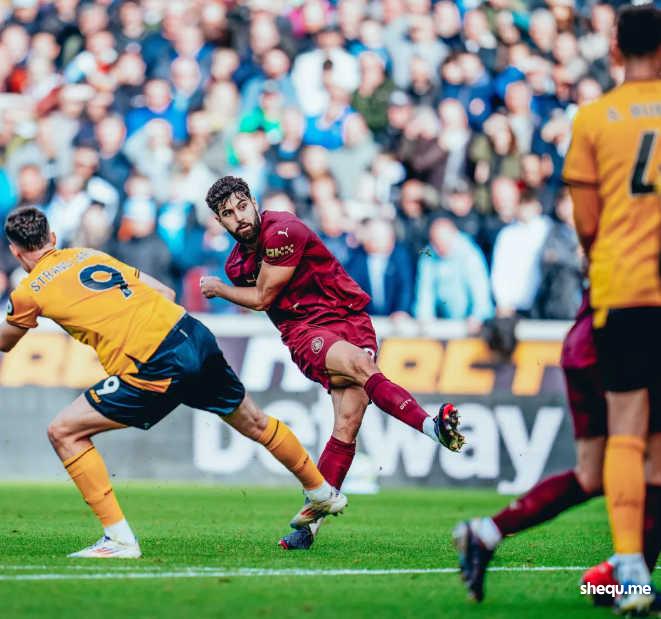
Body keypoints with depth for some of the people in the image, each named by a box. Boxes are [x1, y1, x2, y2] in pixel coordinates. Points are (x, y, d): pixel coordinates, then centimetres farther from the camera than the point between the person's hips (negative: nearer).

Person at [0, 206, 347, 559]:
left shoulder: (29, 292, 2)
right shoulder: (89, 254, 20)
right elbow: (165, 293, 22)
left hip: (156, 368, -7)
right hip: (195, 336, 7)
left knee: (64, 432, 2)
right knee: (253, 424, 28)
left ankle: (119, 539, -1)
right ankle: (323, 494, 47)